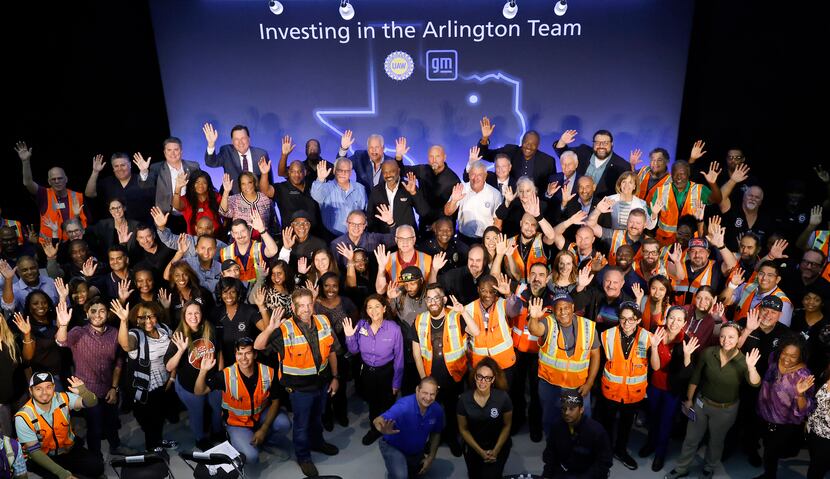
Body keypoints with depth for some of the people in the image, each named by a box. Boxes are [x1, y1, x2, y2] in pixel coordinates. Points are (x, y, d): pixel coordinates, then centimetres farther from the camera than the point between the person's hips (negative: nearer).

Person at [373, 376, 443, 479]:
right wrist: (383, 429, -71)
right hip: (394, 447, -5)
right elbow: (378, 421, -49)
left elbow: (436, 433, 1)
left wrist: (431, 457, -1)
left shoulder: (437, 410, -19)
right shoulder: (404, 406, -37)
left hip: (417, 450, 5)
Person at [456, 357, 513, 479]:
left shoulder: (503, 397, -20)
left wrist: (495, 451, -11)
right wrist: (480, 451, -8)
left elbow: (507, 425, -6)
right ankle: (477, 465, 31)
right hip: (473, 445, 1)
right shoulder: (464, 399, -17)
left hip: (498, 444, -1)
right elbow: (463, 429, -5)